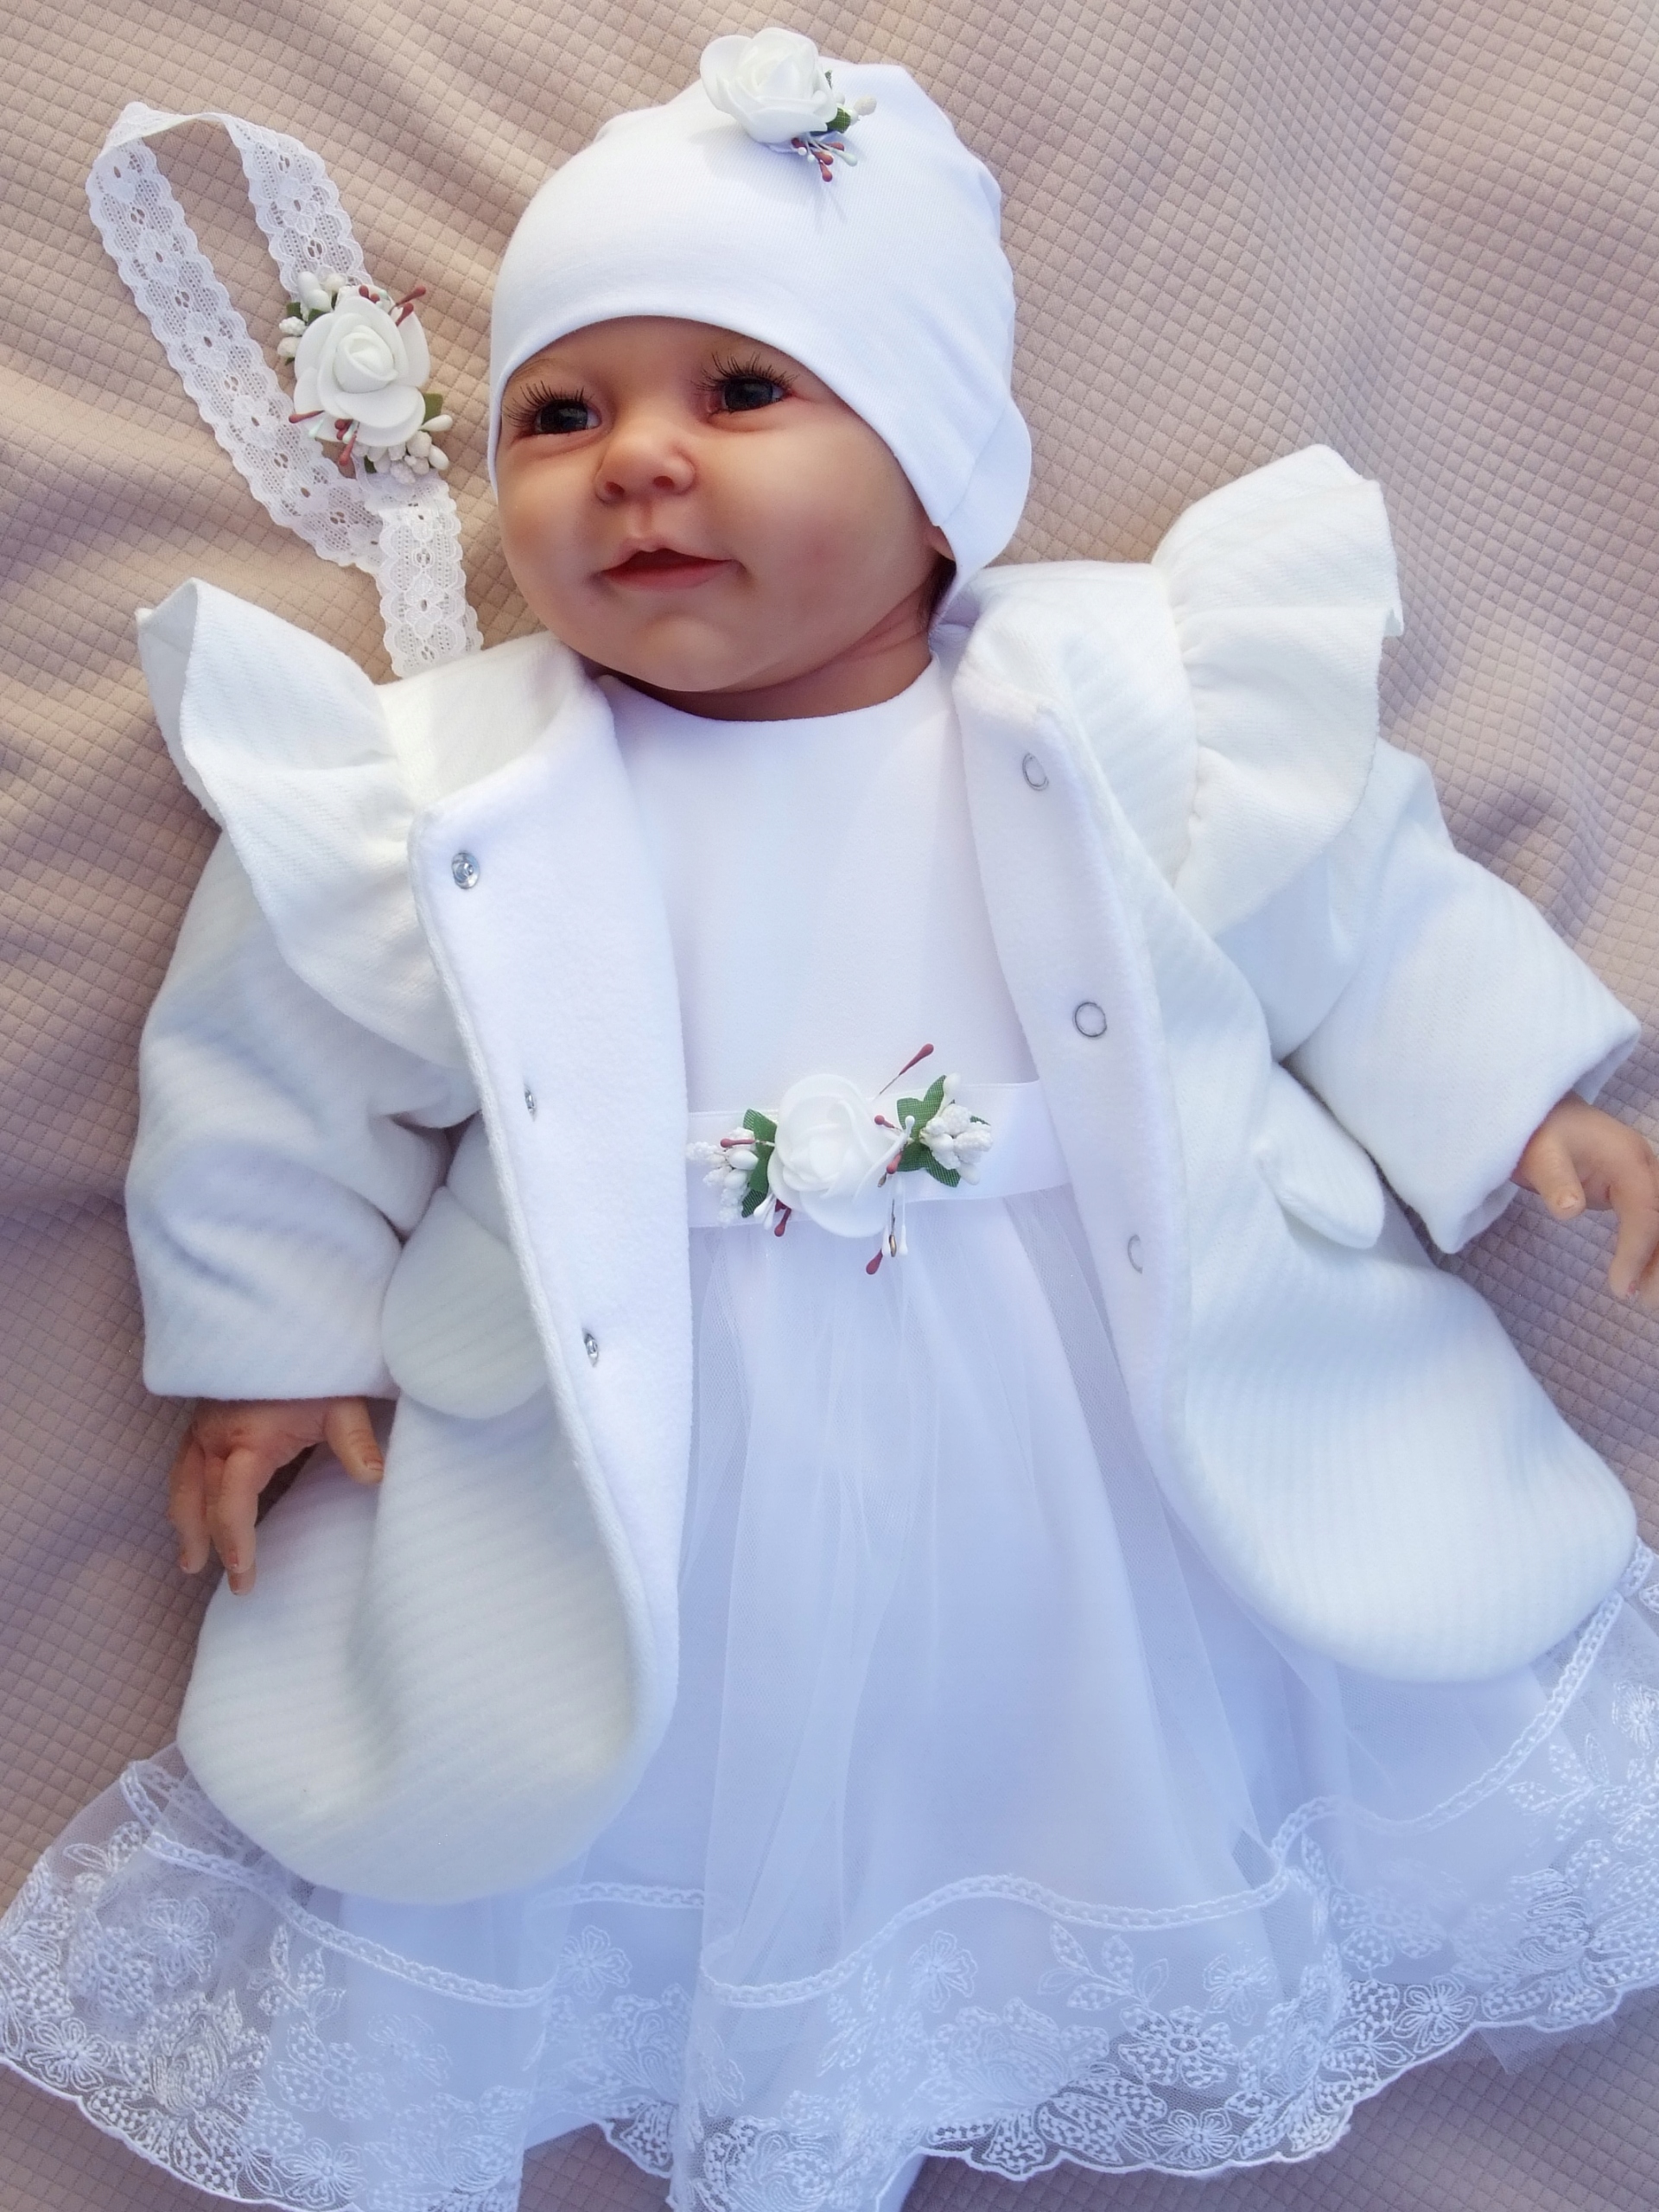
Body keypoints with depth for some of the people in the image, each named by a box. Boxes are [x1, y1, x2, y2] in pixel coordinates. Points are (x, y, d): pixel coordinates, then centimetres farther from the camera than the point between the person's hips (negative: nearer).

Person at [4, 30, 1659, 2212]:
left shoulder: (1134, 702, -10)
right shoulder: (444, 801, -11)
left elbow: (1356, 898, 4)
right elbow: (284, 1072, 1)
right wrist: (270, 1335, 6)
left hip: (1174, 1418, 2)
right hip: (665, 1486, 0)